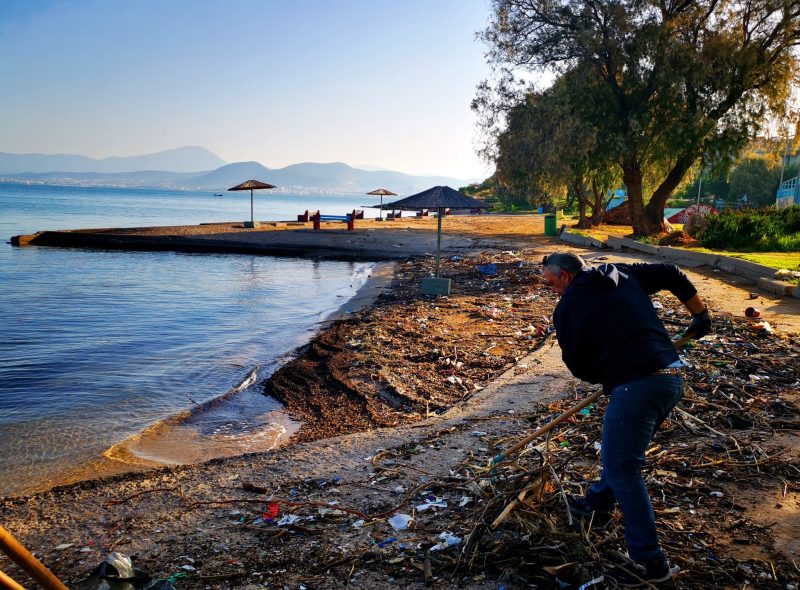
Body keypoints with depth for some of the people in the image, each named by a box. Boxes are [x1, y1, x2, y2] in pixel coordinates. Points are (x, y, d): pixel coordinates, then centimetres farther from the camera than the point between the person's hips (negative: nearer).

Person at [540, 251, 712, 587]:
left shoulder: (568, 306, -1)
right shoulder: (624, 275, 16)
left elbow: (577, 366, 3)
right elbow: (673, 275, 19)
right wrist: (701, 316, 29)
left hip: (636, 386, -8)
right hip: (672, 379, 9)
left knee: (622, 468, -2)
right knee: (620, 450, 26)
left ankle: (650, 562, 1)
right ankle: (599, 501, 45)